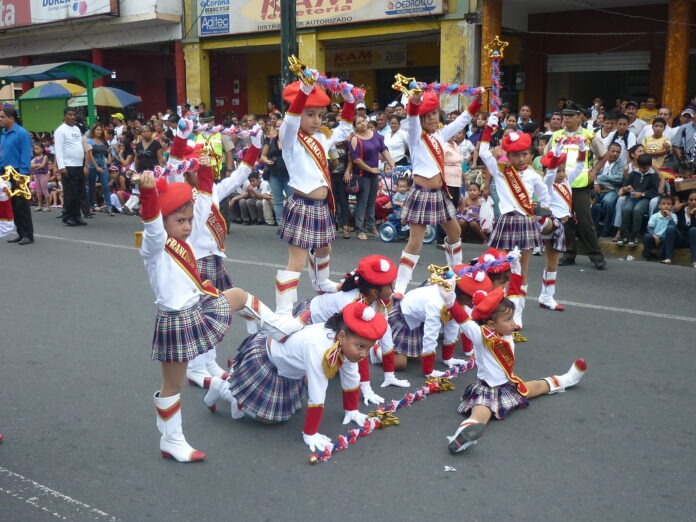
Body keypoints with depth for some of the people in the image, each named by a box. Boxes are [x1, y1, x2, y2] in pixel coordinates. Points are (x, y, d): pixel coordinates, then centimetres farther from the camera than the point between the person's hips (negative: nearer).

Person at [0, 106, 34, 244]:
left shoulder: (22, 133, -11)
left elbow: (26, 156, -16)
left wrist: (22, 174, -21)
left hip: (19, 174, -8)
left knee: (22, 205, -4)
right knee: (13, 205, 11)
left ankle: (28, 235, 3)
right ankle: (20, 233, 19)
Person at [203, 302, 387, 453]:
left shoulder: (346, 342, -18)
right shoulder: (318, 347, -43)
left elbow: (351, 380, -1)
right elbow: (316, 397, -36)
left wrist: (351, 410, 7)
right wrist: (309, 433, -29)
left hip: (285, 363, 8)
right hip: (259, 358, -8)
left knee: (286, 409, 19)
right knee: (268, 416, -8)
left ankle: (235, 379, 33)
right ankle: (223, 388, 12)